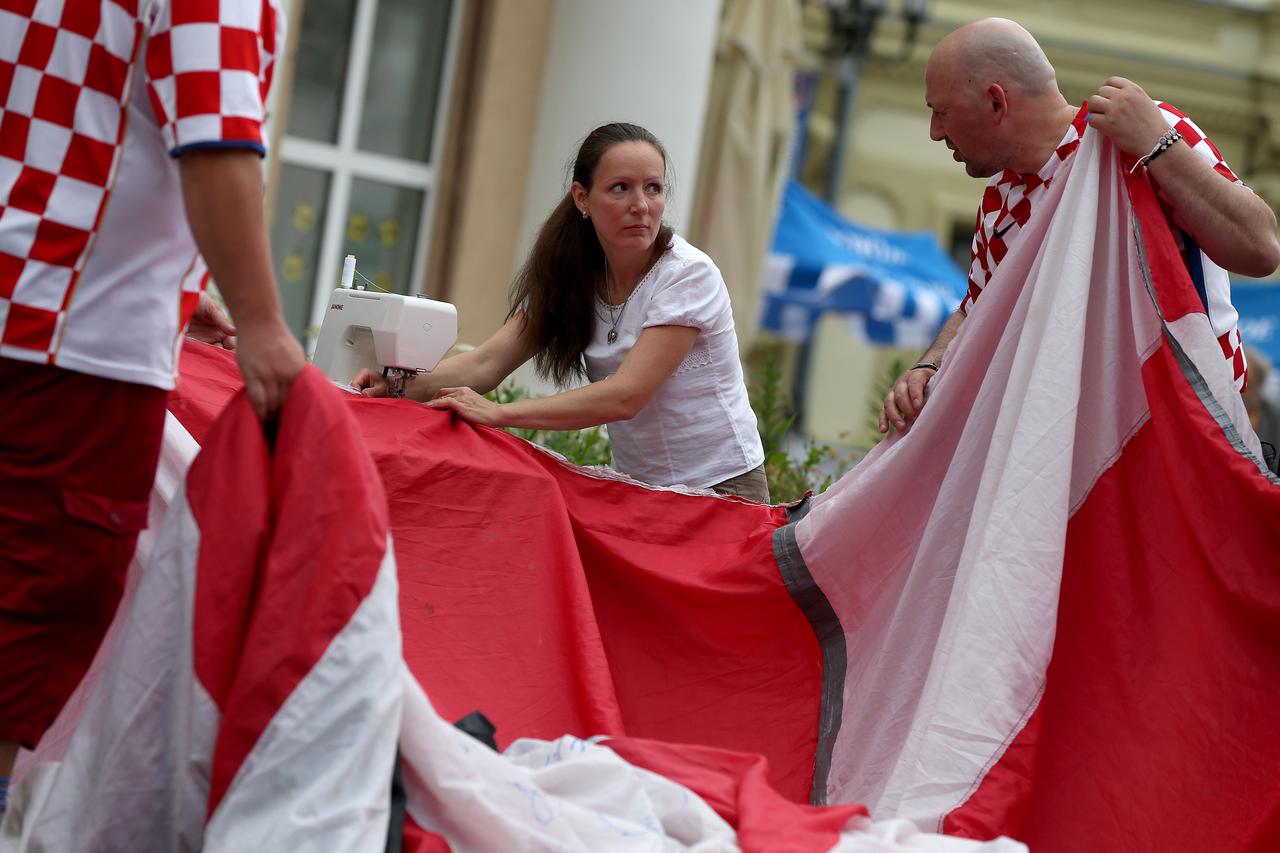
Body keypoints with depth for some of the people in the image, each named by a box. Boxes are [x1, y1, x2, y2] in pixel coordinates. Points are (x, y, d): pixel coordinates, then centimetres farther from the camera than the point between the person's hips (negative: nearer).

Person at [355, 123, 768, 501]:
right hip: (637, 484, 5)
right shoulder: (571, 276, 1)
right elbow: (487, 363, -8)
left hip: (719, 485, -5)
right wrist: (401, 385, -28)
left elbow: (625, 396, -26)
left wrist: (499, 413, -34)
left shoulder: (688, 274, -17)